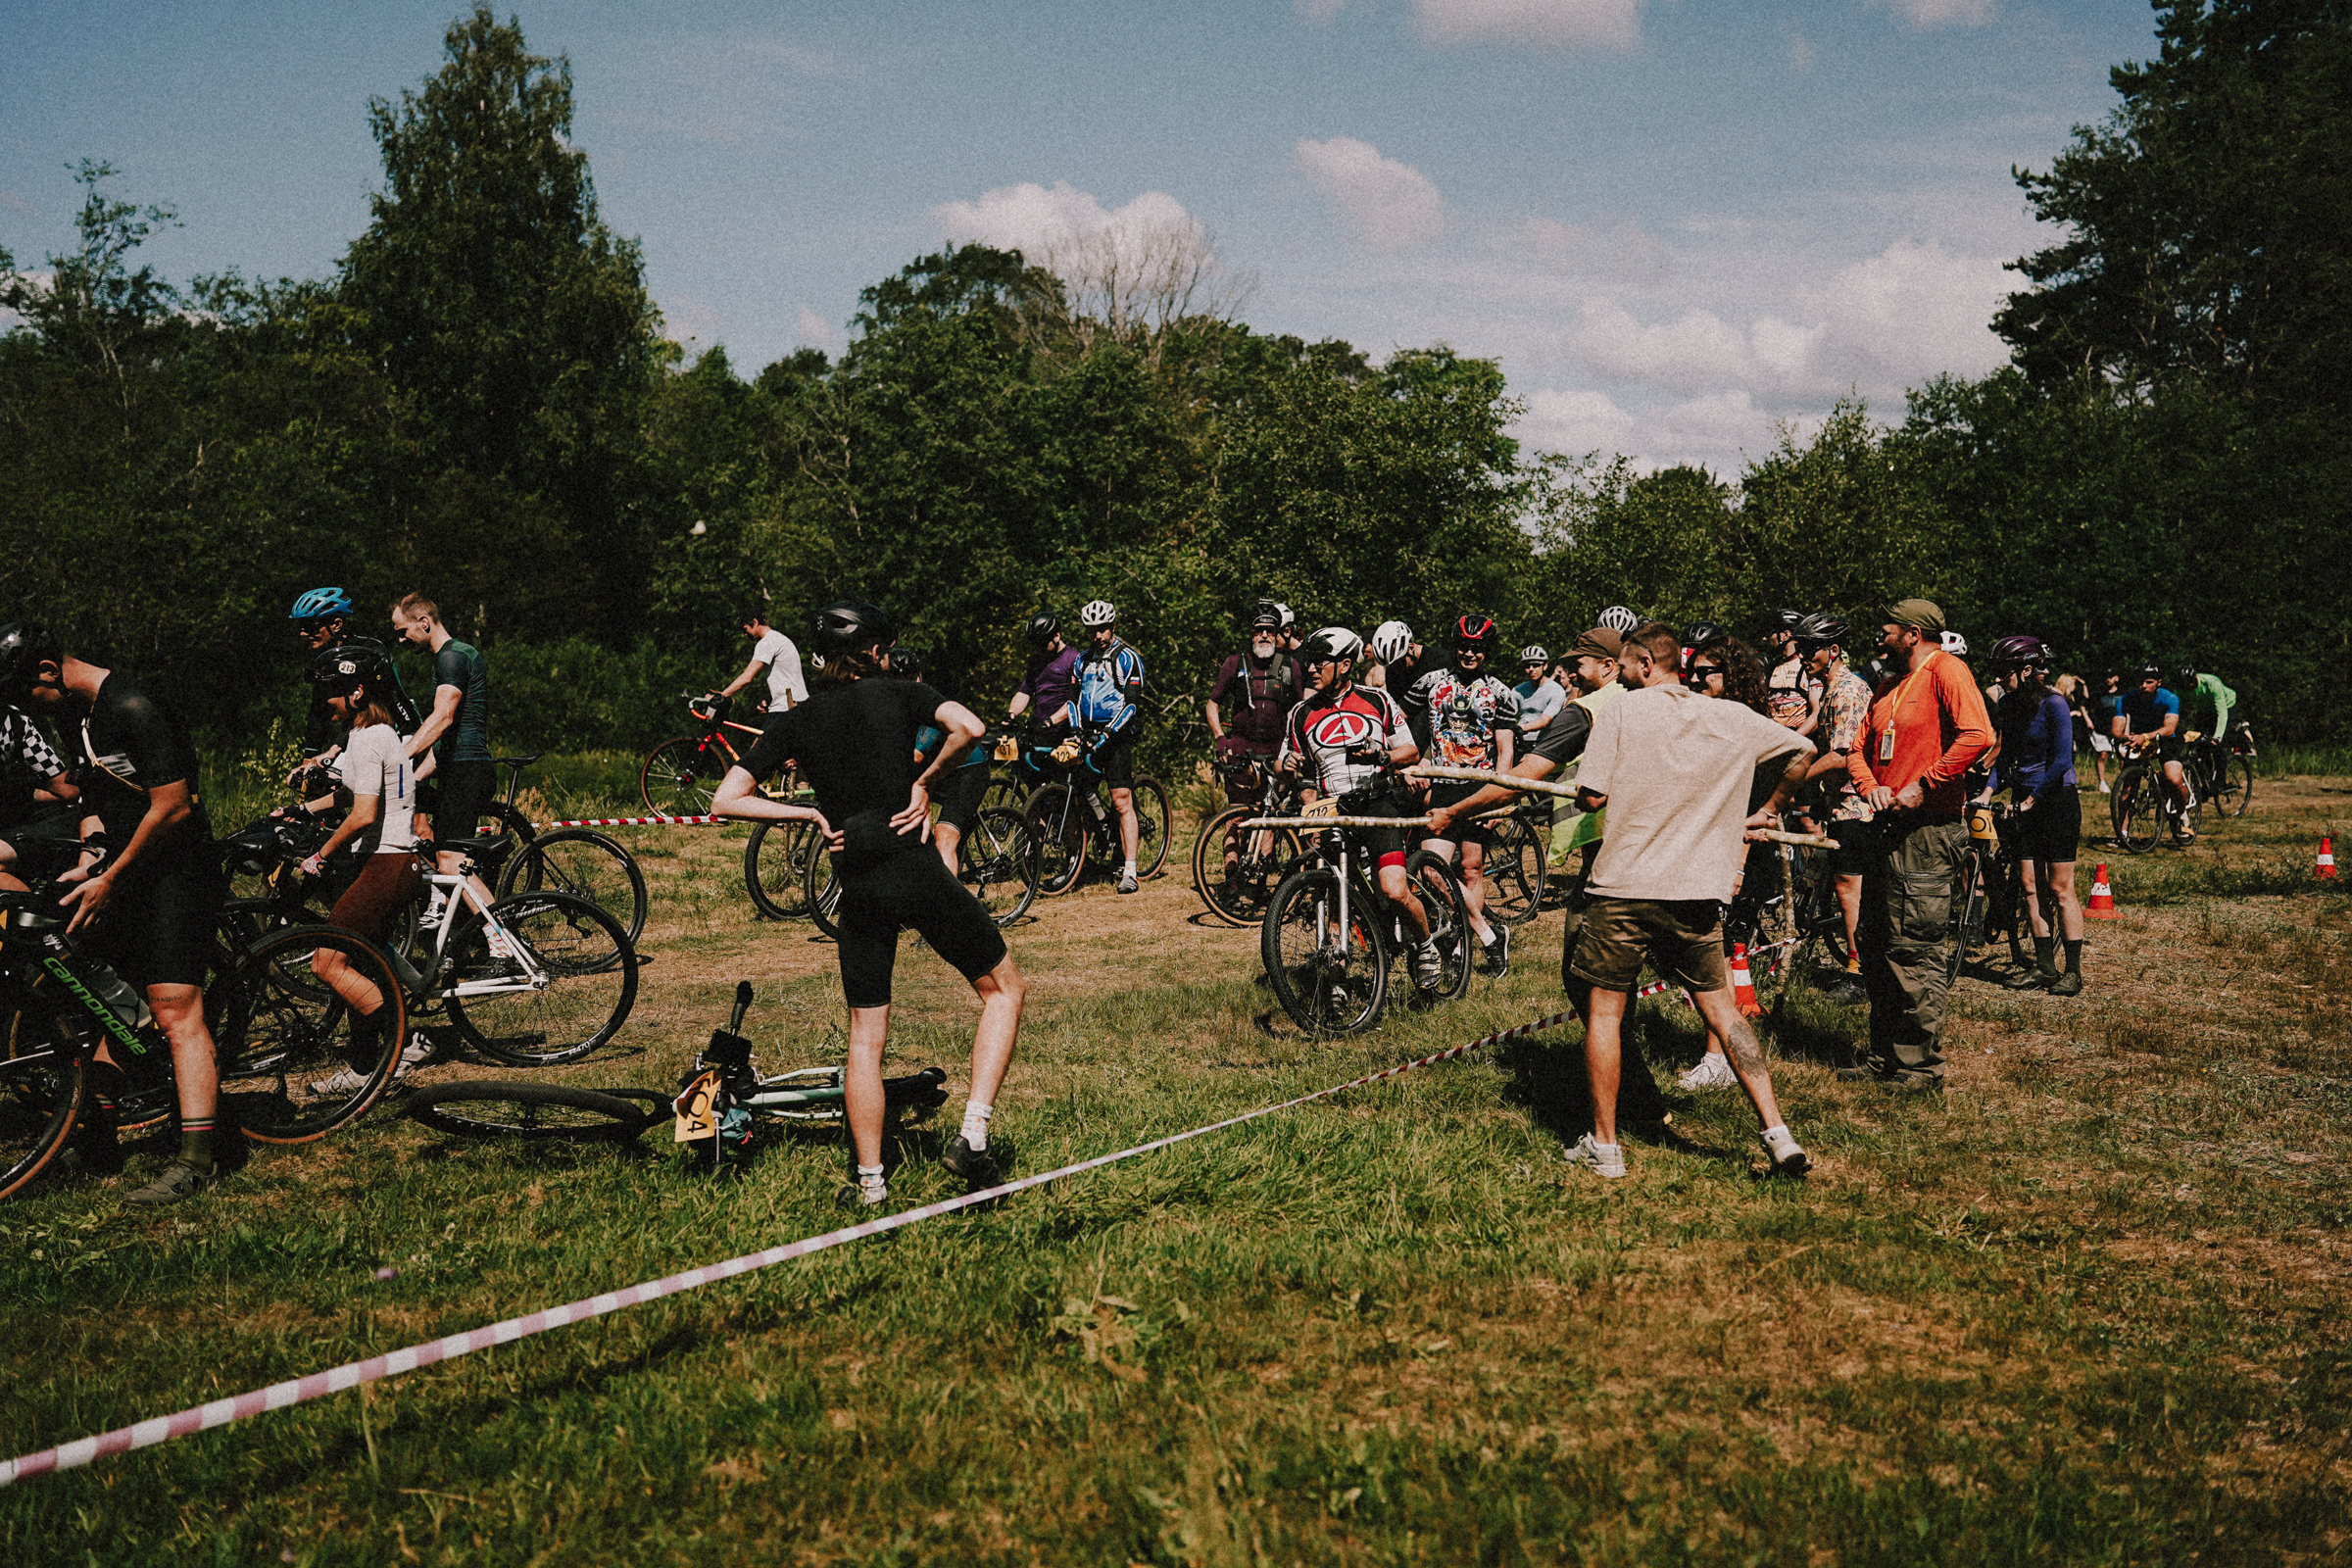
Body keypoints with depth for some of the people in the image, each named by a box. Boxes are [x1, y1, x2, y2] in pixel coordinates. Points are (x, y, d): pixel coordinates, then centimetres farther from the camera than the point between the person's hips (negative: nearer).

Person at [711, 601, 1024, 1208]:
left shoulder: (793, 722, 9)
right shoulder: (898, 693, 1)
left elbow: (726, 800, 5)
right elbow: (969, 727, -18)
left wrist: (812, 814, 7)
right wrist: (925, 781, -4)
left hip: (856, 887, 3)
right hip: (915, 869, -3)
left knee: (865, 1038, 14)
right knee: (1005, 989, 13)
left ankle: (869, 1180, 14)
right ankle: (971, 1136, 1)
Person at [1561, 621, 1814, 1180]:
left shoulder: (1619, 712, -4)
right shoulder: (1734, 720, 7)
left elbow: (1591, 797, -9)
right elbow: (1803, 750, 17)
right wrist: (1768, 811, 27)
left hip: (1623, 885, -3)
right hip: (1697, 892, 3)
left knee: (1603, 1010, 8)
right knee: (1721, 1010, 13)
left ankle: (1604, 1145, 12)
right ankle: (1778, 1134, 7)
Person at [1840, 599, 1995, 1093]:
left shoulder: (1945, 670, -8)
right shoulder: (1890, 686, 20)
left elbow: (1978, 736, -23)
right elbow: (1859, 749, 19)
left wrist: (1921, 786, -21)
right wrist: (1871, 788, -3)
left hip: (1927, 829, -9)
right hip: (1888, 828, 9)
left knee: (1915, 952, -7)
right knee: (1876, 946, 12)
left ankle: (1921, 1068, 1)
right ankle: (1885, 1057, 22)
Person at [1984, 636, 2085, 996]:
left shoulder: (2053, 705, -15)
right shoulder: (2010, 706, 6)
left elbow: (2062, 761, -19)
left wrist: (2032, 799, -15)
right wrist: (1987, 792, -1)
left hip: (2056, 801, -7)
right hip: (2024, 800, 7)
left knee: (2060, 888, -4)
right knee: (2031, 887, 7)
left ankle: (2074, 971, 3)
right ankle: (2044, 966, 14)